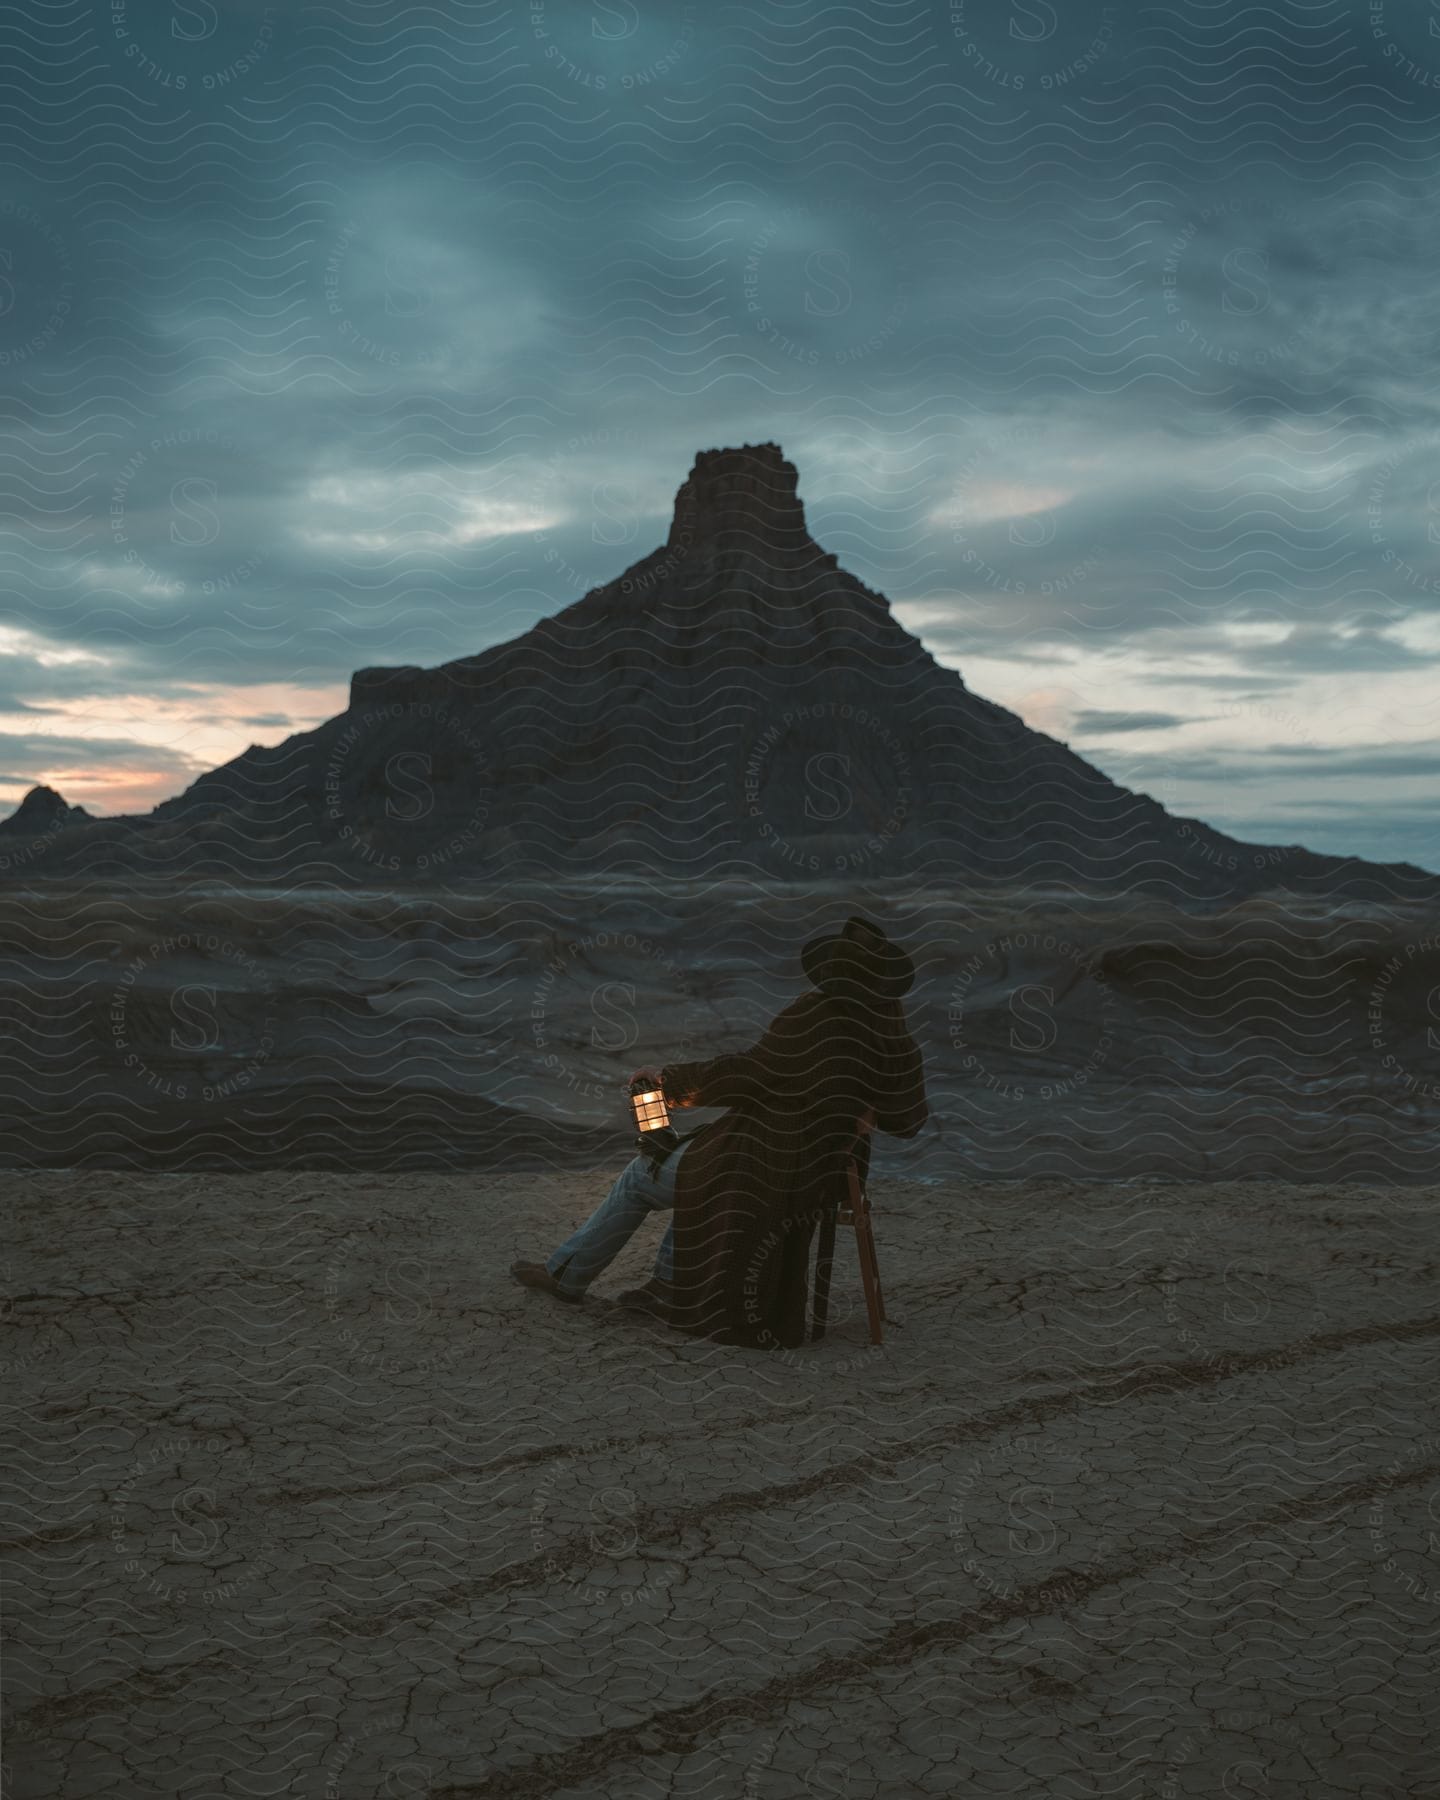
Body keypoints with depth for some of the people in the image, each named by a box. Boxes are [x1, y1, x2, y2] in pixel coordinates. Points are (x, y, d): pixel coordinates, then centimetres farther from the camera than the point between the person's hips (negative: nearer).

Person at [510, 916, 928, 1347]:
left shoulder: (817, 1013, -20)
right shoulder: (892, 1029, -3)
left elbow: (750, 1071, -18)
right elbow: (907, 1117, 4)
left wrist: (667, 1079, -7)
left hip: (760, 1168, -7)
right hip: (819, 1179, 7)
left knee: (641, 1177, 17)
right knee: (697, 1159, 34)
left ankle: (566, 1274, 32)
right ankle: (666, 1287, 27)